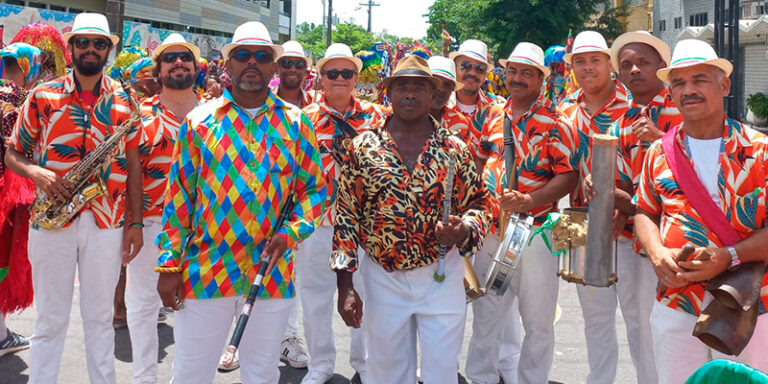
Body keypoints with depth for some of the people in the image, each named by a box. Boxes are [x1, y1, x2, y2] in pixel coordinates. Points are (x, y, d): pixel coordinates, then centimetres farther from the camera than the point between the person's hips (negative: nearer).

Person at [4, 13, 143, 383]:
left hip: (106, 222, 1)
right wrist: (37, 173, -15)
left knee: (100, 317, 10)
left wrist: (135, 222, 1)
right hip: (51, 220, -1)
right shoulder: (43, 96, 2)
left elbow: (132, 163, 6)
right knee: (50, 320, 7)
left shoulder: (124, 100, 5)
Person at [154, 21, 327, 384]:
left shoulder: (295, 123, 4)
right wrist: (169, 265, -3)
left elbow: (314, 189, 6)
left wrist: (290, 233, -11)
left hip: (272, 273, 1)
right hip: (204, 272, -1)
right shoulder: (199, 121, 2)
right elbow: (178, 196, 1)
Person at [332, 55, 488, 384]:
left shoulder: (454, 148, -1)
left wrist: (464, 230, -18)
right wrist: (345, 285, -5)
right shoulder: (363, 147, -2)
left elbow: (477, 204, 6)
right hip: (383, 278, 0)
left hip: (442, 275, 0)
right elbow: (346, 216, -1)